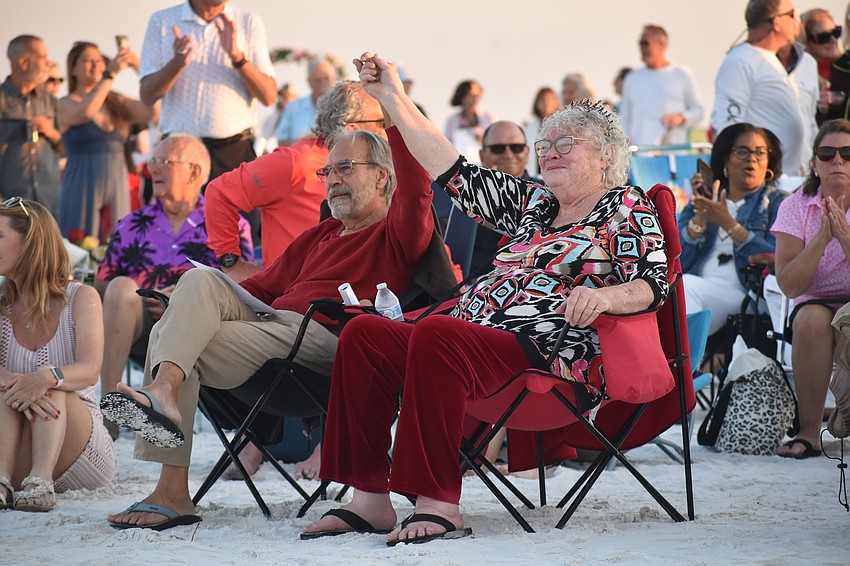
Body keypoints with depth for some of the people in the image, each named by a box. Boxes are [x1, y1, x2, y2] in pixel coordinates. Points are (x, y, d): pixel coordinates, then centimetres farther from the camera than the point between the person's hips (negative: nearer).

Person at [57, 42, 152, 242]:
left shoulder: (117, 103, 11)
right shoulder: (66, 104, -1)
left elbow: (151, 112, -4)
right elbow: (85, 112, -23)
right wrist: (111, 74, -22)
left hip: (117, 185, 4)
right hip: (83, 186, -4)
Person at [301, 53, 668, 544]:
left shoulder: (627, 208, 8)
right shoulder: (533, 204, 27)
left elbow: (654, 282, -6)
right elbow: (456, 173, 27)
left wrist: (604, 296, -28)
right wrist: (394, 99, 24)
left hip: (545, 355, -8)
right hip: (474, 342, 8)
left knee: (436, 334, -35)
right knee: (364, 334, -12)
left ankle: (439, 504, -36)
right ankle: (370, 497, -20)